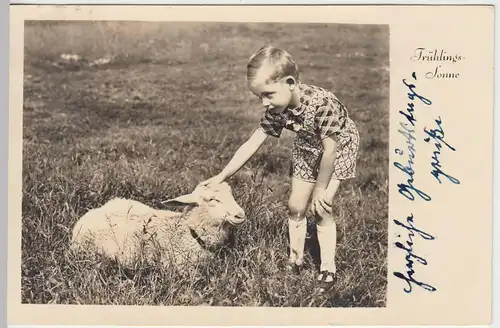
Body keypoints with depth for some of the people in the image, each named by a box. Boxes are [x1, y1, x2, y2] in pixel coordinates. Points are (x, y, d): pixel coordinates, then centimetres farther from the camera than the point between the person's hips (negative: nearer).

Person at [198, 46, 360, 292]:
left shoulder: (322, 103, -40)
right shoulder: (277, 110, -22)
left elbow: (330, 149, -31)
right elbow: (251, 144, -16)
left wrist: (320, 190, -21)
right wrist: (222, 176, -17)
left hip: (339, 147, -5)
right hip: (308, 149, 6)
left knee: (321, 208, -11)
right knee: (296, 206, 6)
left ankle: (328, 269, 4)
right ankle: (295, 260, 24)